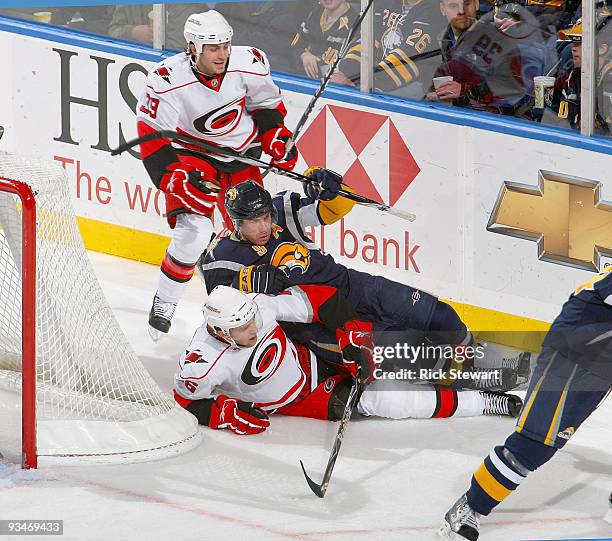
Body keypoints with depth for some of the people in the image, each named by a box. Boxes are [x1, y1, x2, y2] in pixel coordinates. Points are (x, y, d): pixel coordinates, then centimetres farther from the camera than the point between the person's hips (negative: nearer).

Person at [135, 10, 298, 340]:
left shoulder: (249, 63, -17)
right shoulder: (167, 81, -27)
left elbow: (266, 103, 4)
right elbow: (153, 138, -22)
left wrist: (276, 137, -5)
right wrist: (175, 178, -30)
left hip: (241, 156, 4)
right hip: (193, 155, -4)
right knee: (194, 232, -20)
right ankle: (164, 303, 0)